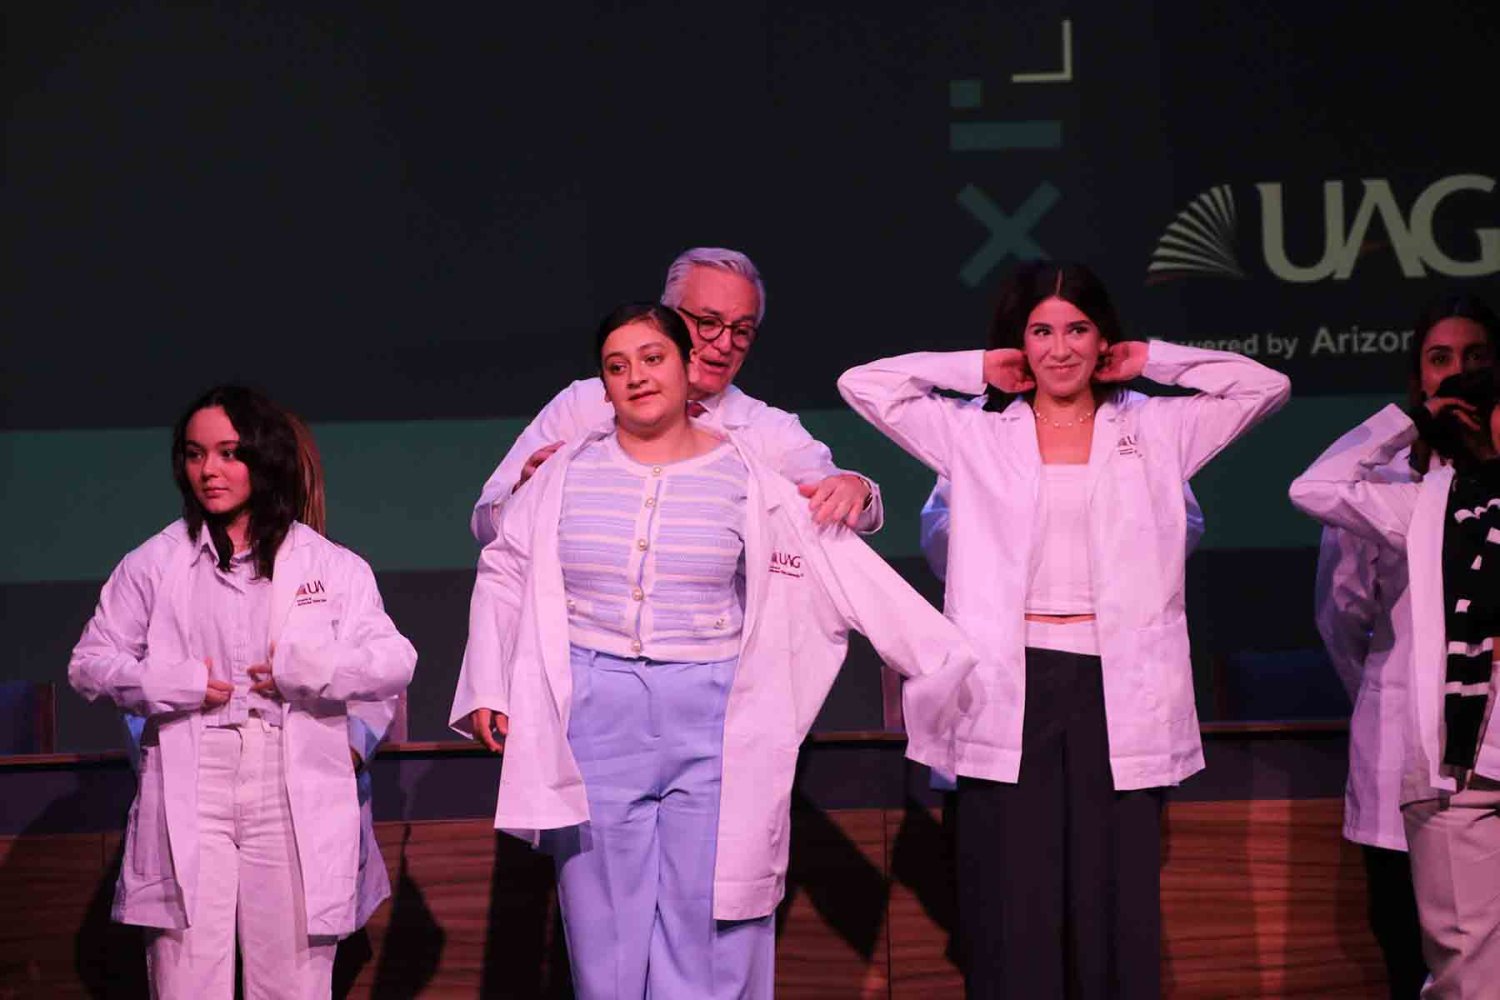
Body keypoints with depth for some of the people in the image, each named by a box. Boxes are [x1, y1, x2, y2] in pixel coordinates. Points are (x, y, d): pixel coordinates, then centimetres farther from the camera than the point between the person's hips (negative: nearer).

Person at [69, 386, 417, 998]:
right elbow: (88, 664, 12)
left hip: (295, 801, 0)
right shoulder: (154, 565, 10)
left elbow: (396, 663, 5)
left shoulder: (331, 567, 9)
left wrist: (309, 670, -11)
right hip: (188, 799, 0)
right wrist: (170, 683, -5)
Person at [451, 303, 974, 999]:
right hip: (596, 721, 2)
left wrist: (944, 657, -5)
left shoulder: (743, 478, 1)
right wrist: (489, 688, 8)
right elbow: (504, 574, 15)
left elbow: (850, 574, 0)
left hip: (711, 722, -1)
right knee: (606, 935, 5)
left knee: (707, 938, -2)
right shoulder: (570, 471, 6)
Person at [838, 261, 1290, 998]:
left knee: (1116, 905, 0)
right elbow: (863, 384, 6)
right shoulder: (976, 434, 9)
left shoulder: (1156, 430, 12)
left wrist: (1151, 359, 10)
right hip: (1010, 692, 0)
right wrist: (978, 369, 9)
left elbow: (1266, 385, 10)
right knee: (1012, 908, -1)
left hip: (1117, 694, 1)